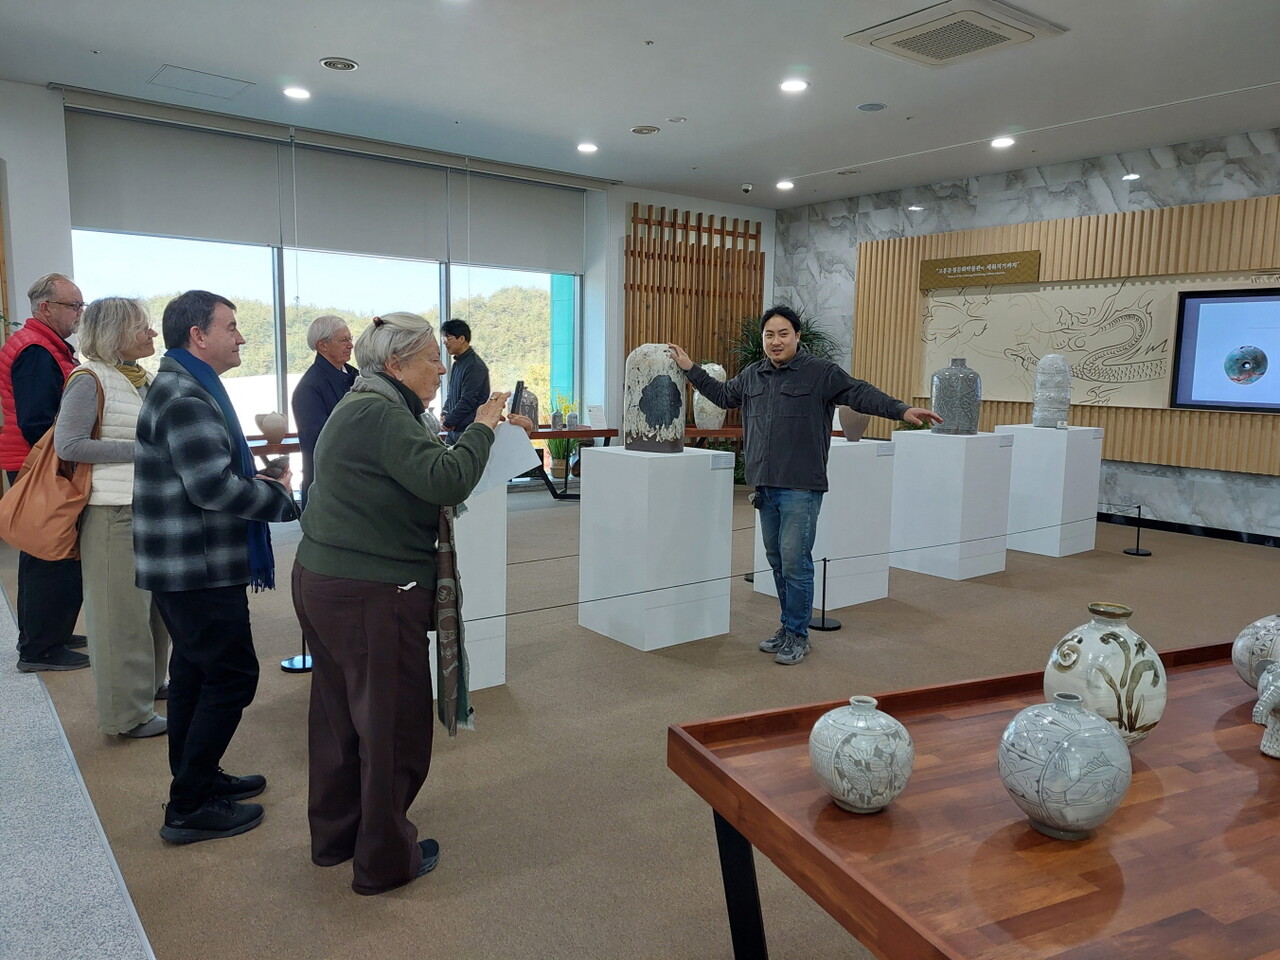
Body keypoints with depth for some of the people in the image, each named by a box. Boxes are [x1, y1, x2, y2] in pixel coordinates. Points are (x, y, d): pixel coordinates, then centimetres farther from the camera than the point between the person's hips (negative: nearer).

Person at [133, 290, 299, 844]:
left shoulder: (185, 388, 14)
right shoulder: (186, 397, -20)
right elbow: (212, 486, -26)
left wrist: (257, 482, 6)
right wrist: (281, 498, -13)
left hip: (188, 563, 11)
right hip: (198, 566, -11)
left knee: (196, 671, 19)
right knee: (232, 676, -3)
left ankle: (198, 779, 34)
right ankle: (189, 809, 7)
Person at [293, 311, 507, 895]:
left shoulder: (357, 407, 15)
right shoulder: (382, 415, -18)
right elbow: (445, 481, -28)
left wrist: (465, 434, 2)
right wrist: (480, 428, -14)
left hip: (321, 582, 11)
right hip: (371, 595, -11)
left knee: (339, 714, 21)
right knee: (395, 725, 3)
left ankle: (333, 835, 38)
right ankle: (384, 861, 18)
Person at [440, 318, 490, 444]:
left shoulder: (475, 366, -15)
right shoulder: (457, 363, 14)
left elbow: (468, 400, -19)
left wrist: (448, 422, -11)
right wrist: (444, 412, 7)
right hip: (454, 429, 9)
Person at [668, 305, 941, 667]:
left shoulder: (820, 373, -4)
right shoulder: (751, 376, 14)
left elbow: (860, 394, -10)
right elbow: (722, 395, 29)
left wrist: (902, 410, -23)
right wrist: (690, 368, 28)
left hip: (801, 487, -6)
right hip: (765, 486, 6)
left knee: (795, 561, -6)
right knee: (777, 561, 13)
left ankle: (797, 635, 8)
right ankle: (788, 628, 27)